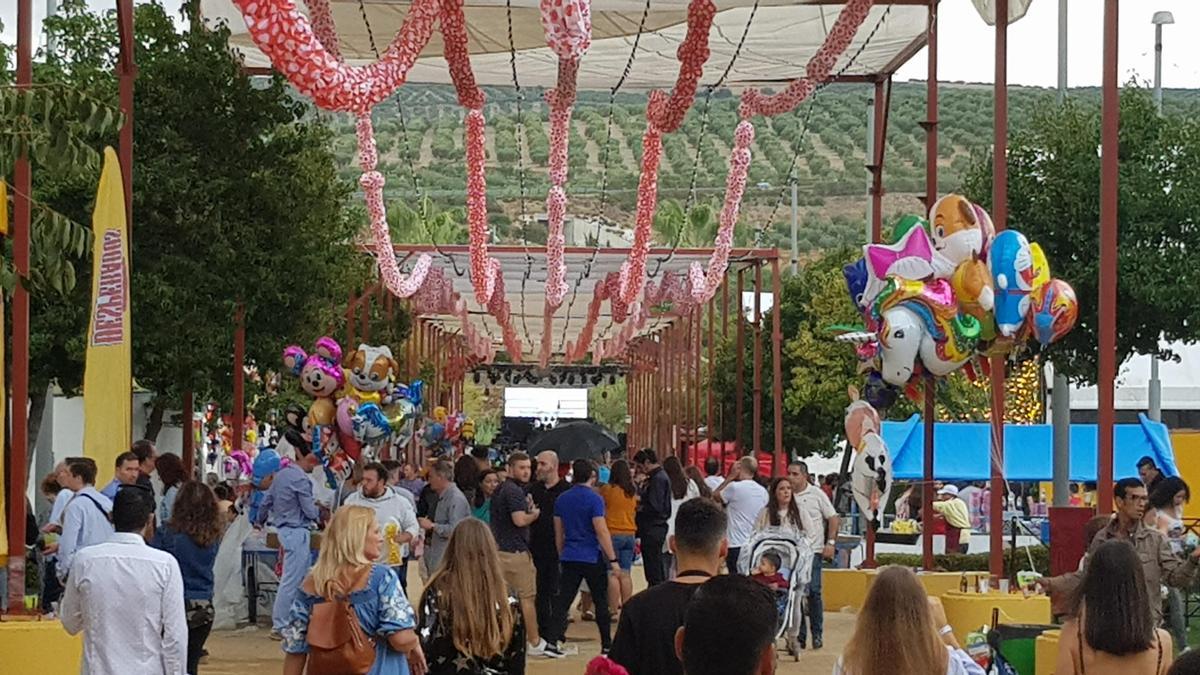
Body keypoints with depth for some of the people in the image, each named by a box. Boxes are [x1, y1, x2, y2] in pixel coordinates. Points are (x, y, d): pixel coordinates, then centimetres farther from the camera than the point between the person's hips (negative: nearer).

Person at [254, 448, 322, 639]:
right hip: (297, 532, -9)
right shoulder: (301, 480, -17)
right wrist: (319, 512, 7)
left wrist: (260, 521, 33)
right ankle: (280, 627, -2)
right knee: (291, 581, -5)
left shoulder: (281, 474, 10)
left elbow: (265, 501, 18)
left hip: (283, 529, 9)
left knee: (304, 577, 15)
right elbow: (310, 511, -15)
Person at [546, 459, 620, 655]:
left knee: (563, 600, 3)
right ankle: (607, 644, 12)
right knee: (601, 602, 7)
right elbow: (602, 532, -16)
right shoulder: (594, 499, -12)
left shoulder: (561, 499, 6)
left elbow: (559, 533, 12)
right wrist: (613, 560, -13)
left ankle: (551, 640, -6)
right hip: (593, 558, -4)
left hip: (569, 558, 5)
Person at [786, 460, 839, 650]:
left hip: (813, 550, -2)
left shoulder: (817, 494, 1)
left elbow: (833, 518, 4)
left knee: (813, 591, -4)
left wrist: (830, 543, -4)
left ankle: (817, 634, 6)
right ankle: (799, 635, 11)